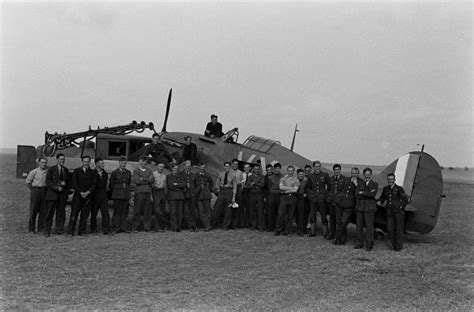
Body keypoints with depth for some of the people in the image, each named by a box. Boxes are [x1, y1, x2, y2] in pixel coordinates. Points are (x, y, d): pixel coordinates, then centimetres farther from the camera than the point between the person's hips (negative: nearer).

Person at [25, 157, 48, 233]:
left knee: (43, 211, 4)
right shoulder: (34, 172, -5)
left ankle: (41, 228, 13)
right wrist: (32, 190, 1)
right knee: (33, 210, -1)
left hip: (44, 192, 3)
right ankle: (31, 229, 7)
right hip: (35, 190, -3)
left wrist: (46, 190, 5)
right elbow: (28, 182, 4)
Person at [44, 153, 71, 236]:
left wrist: (65, 184, -1)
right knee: (50, 213, -2)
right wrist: (56, 187, -16)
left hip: (63, 195, 3)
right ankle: (47, 231, 4)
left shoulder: (66, 170, 14)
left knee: (61, 213, 3)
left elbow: (69, 182, 19)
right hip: (52, 194, -3)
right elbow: (48, 182, -5)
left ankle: (59, 230, 11)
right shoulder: (51, 169, 2)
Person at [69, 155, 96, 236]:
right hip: (77, 195, -2)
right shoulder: (77, 171, 5)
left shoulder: (92, 173, 11)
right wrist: (81, 192, -11)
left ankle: (82, 232, 7)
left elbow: (93, 185, 5)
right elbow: (74, 184, -1)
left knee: (85, 215, 1)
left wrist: (87, 193, -11)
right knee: (74, 214, -4)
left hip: (88, 196, 2)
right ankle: (71, 232, -1)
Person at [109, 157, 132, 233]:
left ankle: (123, 227, 11)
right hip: (117, 195, -4)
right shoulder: (114, 172, -2)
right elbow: (111, 185, 3)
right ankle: (116, 228, 3)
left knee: (125, 212, 5)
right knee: (117, 212, -3)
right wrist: (113, 195, 5)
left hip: (126, 195, 4)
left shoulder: (128, 172, 11)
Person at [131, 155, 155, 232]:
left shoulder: (149, 170, 16)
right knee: (138, 211, -2)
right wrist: (148, 180, -3)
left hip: (148, 192, 4)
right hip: (139, 192, -4)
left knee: (147, 210, 3)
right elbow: (137, 181, -11)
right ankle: (135, 228, 5)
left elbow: (153, 179, 1)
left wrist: (143, 179, -8)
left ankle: (147, 227, 8)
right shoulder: (136, 170, 4)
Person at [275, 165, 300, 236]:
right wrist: (290, 188, -7)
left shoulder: (296, 180, 9)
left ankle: (286, 231, 11)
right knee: (281, 214, -5)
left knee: (290, 215, 2)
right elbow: (281, 187, -3)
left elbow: (295, 190, -2)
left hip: (292, 197, 0)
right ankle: (278, 230, 4)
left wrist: (285, 189, -4)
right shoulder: (283, 178, 13)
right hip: (284, 197, 0)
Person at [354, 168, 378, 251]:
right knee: (359, 226, 6)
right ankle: (359, 243, 17)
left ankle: (369, 245, 2)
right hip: (360, 207, 4)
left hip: (369, 208, -4)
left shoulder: (375, 185, 3)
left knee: (369, 226, -5)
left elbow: (373, 194, -14)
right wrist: (368, 194, -13)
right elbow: (357, 193, -2)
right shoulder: (360, 184, 14)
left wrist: (362, 193, -8)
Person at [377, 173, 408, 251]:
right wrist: (379, 202, 2)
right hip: (389, 212, 4)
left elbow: (405, 200, -3)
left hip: (398, 212, -4)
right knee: (390, 229, 0)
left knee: (399, 229, 2)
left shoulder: (399, 189, -4)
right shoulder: (385, 189, 10)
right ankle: (394, 245, 13)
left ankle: (399, 246, 12)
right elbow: (382, 197, 21)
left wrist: (401, 207, -5)